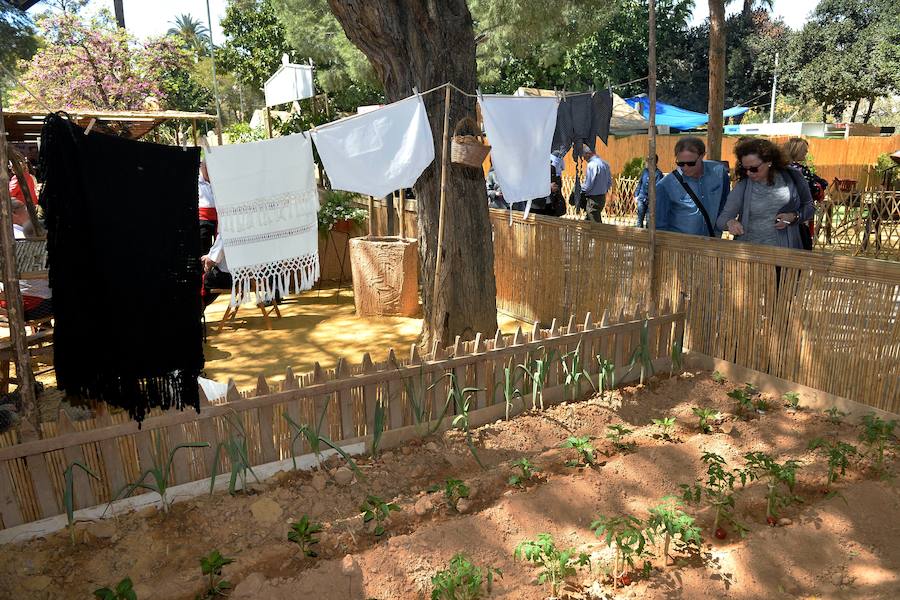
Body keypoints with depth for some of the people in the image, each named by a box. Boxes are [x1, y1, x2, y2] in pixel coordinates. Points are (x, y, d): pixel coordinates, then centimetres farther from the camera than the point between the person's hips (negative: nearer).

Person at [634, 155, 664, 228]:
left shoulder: (658, 173, -8)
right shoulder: (645, 171, 8)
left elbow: (657, 188, -13)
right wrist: (636, 195, 11)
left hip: (650, 200, -4)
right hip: (641, 198, 4)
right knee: (640, 219, 5)